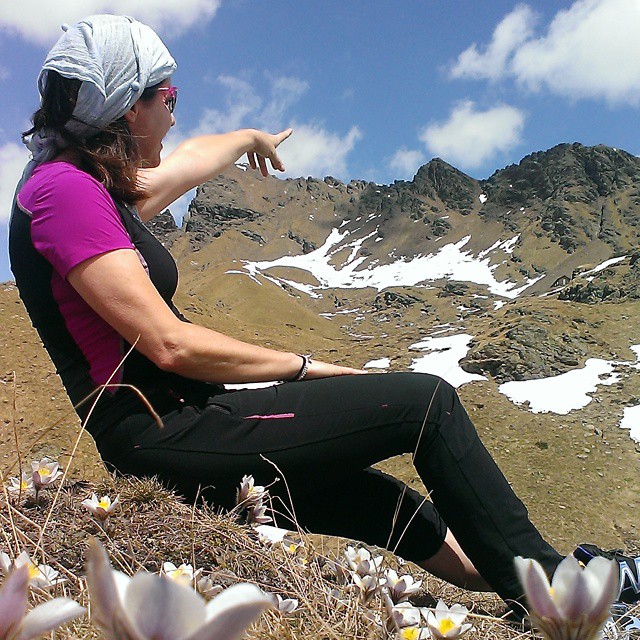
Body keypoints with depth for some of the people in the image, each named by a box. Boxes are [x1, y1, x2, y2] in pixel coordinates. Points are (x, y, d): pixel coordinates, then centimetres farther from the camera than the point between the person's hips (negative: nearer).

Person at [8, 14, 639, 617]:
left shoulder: (90, 183, 14)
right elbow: (169, 343, -22)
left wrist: (249, 138, 52)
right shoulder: (65, 187, -15)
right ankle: (550, 589, 7)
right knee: (428, 400, -7)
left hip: (178, 426, 10)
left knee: (392, 507, 14)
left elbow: (189, 162, 34)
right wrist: (305, 366, -11)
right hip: (161, 432, -10)